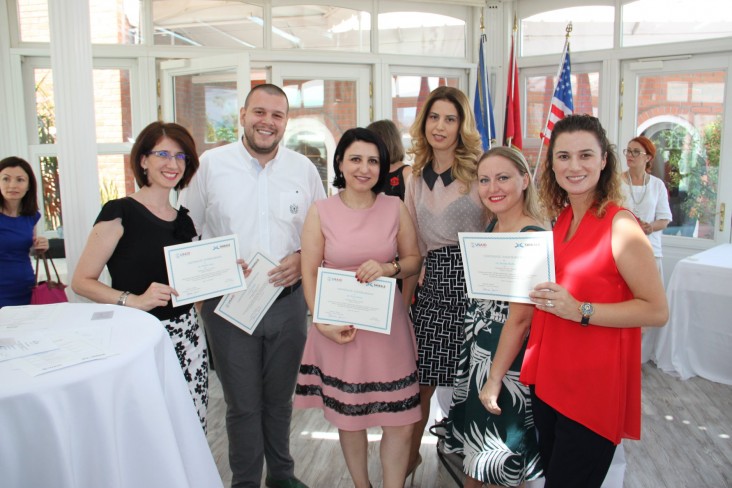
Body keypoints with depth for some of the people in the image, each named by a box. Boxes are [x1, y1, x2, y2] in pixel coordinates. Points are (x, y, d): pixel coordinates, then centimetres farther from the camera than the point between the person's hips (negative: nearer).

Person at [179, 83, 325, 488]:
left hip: (288, 300, 2)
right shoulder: (211, 164, -2)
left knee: (280, 397, 18)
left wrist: (303, 257, -10)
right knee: (242, 404, 8)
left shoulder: (303, 168, 4)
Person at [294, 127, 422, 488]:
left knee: (401, 423, 2)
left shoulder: (395, 208, 0)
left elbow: (414, 260, 7)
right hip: (339, 330, 0)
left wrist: (388, 268, -14)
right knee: (348, 418, 15)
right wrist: (323, 323, -14)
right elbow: (309, 273, -3)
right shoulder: (321, 211, -3)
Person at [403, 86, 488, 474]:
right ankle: (410, 456, 30)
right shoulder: (417, 175, 13)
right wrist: (404, 296, 12)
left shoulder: (479, 168, -2)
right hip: (432, 283, 4)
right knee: (420, 380, 8)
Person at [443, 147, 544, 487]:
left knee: (501, 451, 10)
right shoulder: (493, 225, 3)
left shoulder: (532, 237, -22)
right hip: (478, 347, 8)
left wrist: (495, 379, -18)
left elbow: (520, 318, -22)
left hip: (507, 357, -8)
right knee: (473, 429, 24)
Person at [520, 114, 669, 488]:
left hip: (594, 385, -7)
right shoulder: (562, 218, 6)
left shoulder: (620, 225, -16)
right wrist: (541, 292, 2)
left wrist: (579, 310, -24)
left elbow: (657, 310, -17)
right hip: (548, 376, 7)